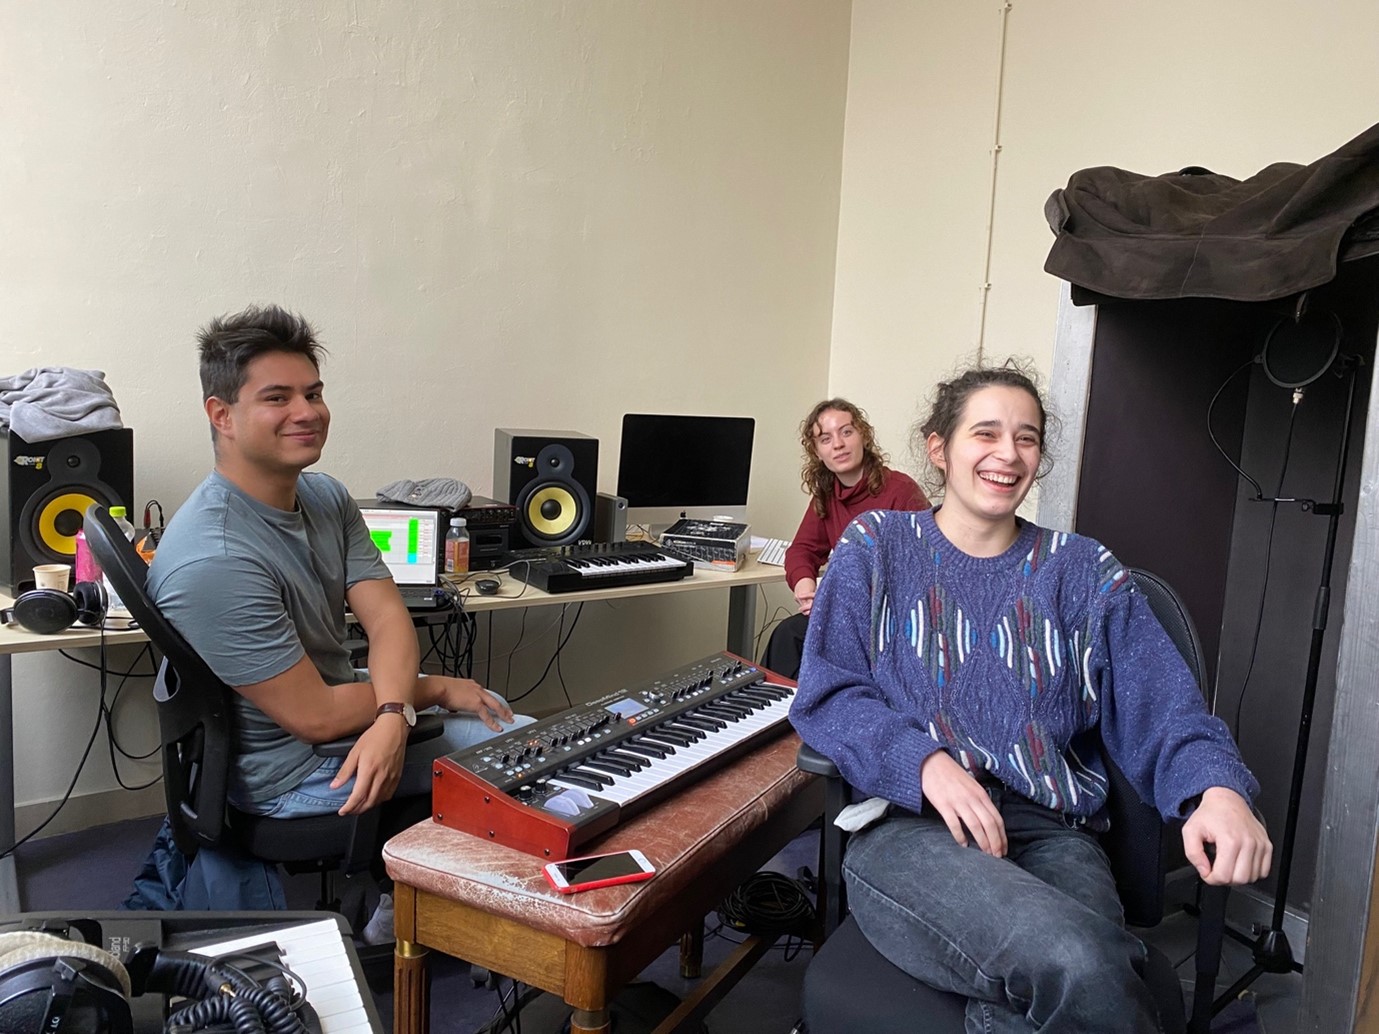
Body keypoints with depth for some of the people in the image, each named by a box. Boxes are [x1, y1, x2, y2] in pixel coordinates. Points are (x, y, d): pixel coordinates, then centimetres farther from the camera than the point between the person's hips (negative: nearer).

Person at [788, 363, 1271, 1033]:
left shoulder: (1081, 572, 14)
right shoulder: (877, 548, 8)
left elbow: (1164, 712, 5)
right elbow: (827, 695, 1)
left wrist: (1219, 787, -17)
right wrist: (924, 762, -17)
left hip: (1052, 833, 2)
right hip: (907, 823, -2)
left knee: (1084, 971, -33)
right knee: (1076, 964, -32)